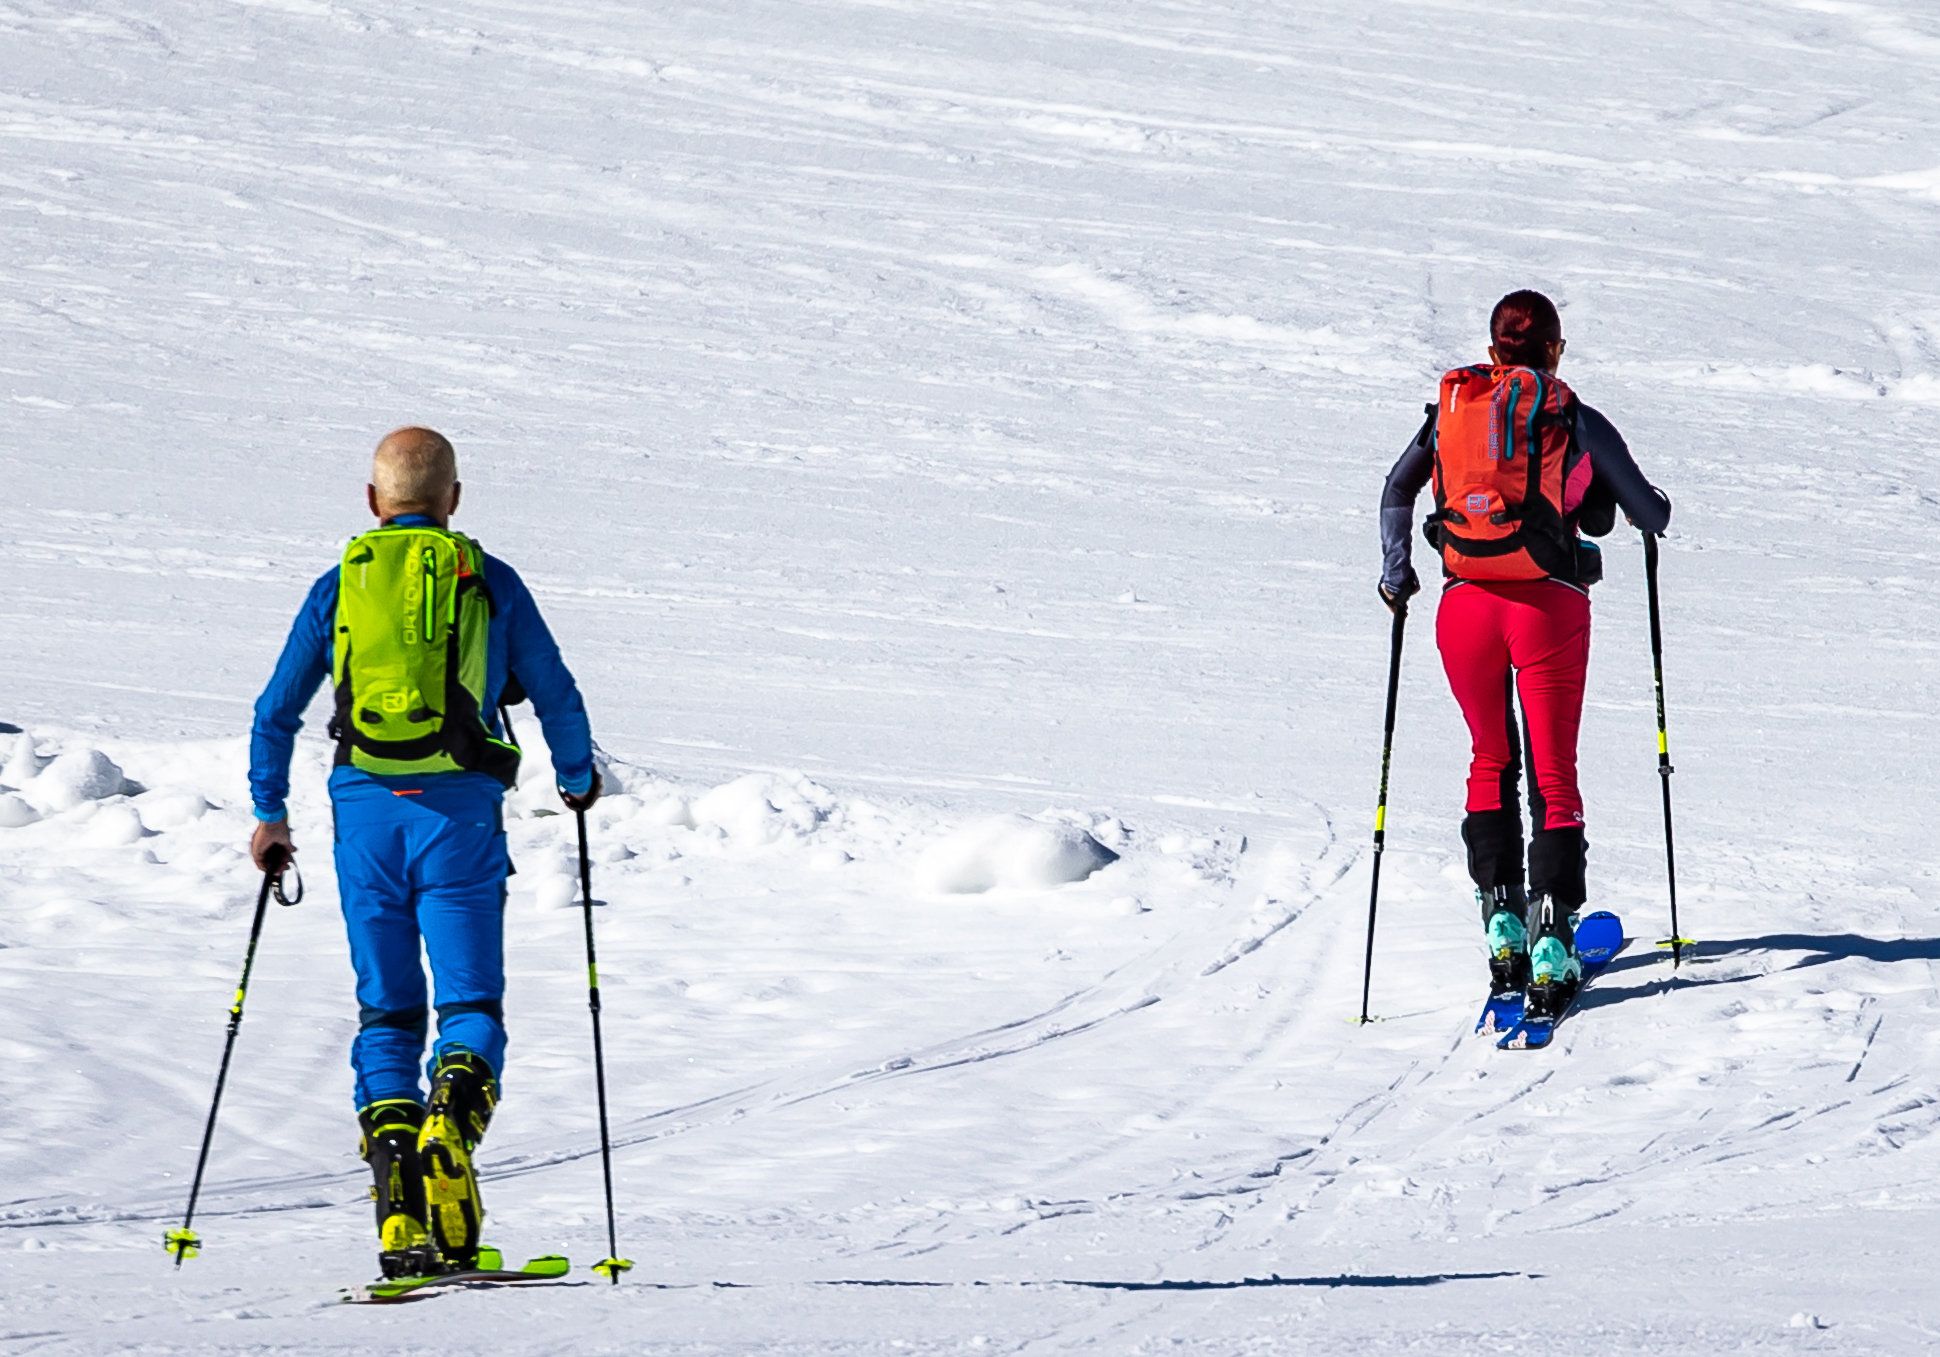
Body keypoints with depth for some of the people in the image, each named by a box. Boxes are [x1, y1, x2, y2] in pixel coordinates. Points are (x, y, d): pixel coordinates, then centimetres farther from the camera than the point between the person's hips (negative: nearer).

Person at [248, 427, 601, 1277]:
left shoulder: (339, 585, 9)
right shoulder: (490, 582, 5)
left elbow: (276, 712, 9)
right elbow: (557, 697, 10)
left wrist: (269, 814, 22)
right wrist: (577, 782, 28)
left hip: (365, 808, 2)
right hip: (459, 810, -2)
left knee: (386, 1014, 9)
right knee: (470, 1006, 3)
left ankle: (401, 1226, -3)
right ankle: (449, 1126, -29)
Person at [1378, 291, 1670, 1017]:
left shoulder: (1452, 407, 9)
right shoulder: (1575, 420, 2)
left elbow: (1398, 488, 0)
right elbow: (1649, 514, 7)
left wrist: (1395, 570, 10)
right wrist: (1656, 507, 30)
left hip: (1466, 604, 2)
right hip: (1550, 607, -2)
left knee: (1492, 761, 20)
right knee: (1553, 774, 3)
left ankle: (1500, 915, 7)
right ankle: (1552, 935, -11)